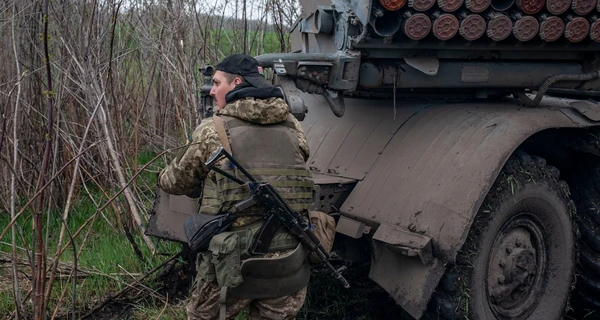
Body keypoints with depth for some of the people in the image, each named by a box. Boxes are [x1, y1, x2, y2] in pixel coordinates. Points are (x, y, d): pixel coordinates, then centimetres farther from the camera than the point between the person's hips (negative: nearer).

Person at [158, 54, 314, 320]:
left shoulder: (212, 131, -6)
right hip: (289, 263, 3)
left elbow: (175, 182, 7)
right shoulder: (292, 126, 4)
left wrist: (164, 177, 31)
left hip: (232, 262, -3)